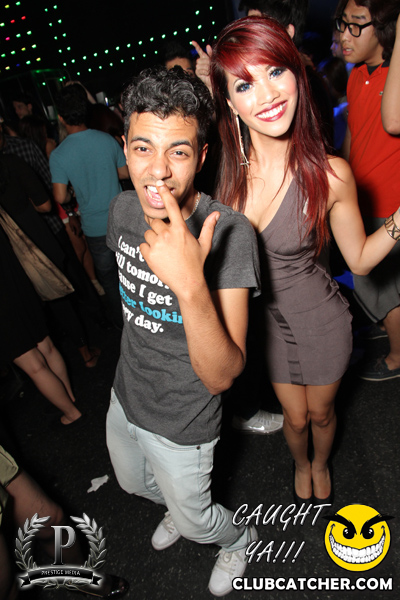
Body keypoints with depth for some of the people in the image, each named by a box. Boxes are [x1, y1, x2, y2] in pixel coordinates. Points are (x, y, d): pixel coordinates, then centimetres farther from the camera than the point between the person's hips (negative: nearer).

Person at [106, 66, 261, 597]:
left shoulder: (228, 232, -32)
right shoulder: (122, 209, -12)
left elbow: (221, 377, -36)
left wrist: (190, 285, -53)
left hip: (182, 422, -6)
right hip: (126, 394, 6)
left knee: (193, 518, 21)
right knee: (132, 484, 33)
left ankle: (239, 541, 57)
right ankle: (178, 507, 67)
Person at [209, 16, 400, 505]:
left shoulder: (328, 174, -22)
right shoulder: (226, 167, -14)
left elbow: (359, 259, -10)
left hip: (320, 320, -1)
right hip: (264, 319, 2)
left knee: (321, 412, 24)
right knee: (295, 416, 22)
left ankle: (321, 464, 62)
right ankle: (300, 466, 60)